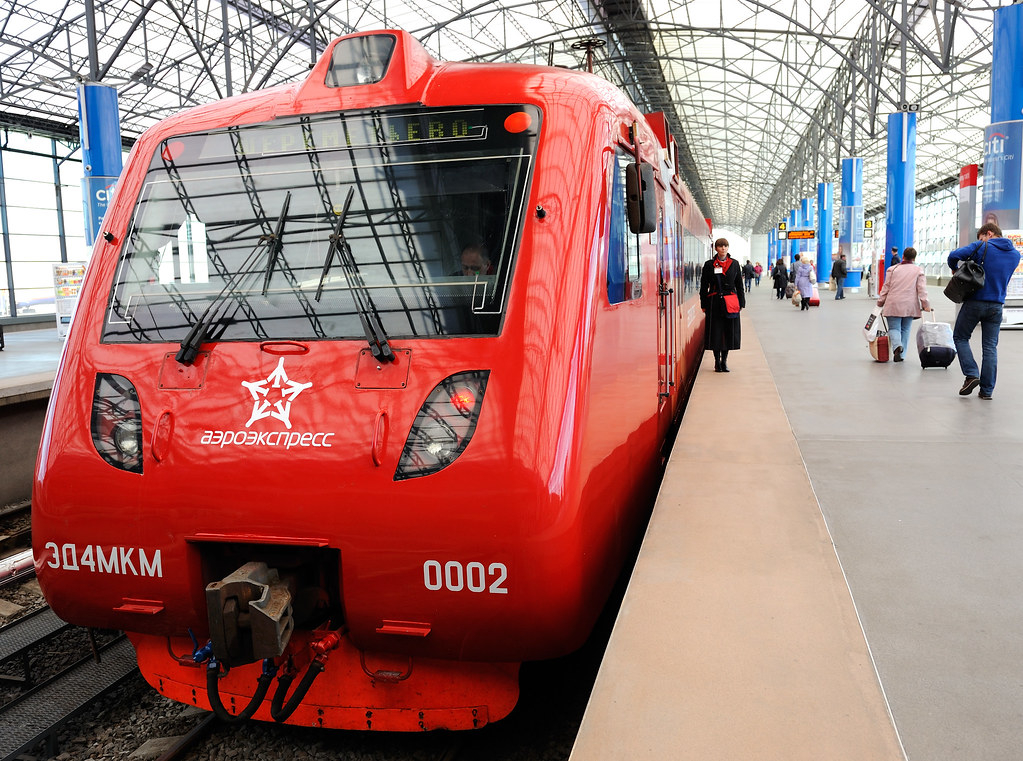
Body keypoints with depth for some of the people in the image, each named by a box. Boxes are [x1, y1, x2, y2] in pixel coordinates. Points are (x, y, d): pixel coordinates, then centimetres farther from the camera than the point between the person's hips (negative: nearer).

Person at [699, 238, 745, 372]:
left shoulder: (734, 264, 7)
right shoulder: (709, 264, 2)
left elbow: (739, 285, 11)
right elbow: (704, 286, 3)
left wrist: (741, 303, 7)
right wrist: (704, 305, -1)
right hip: (714, 303, -2)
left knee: (729, 331, 4)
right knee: (715, 332, 0)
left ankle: (724, 360, 16)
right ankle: (717, 361, 11)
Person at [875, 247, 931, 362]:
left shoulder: (893, 269, 4)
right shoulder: (919, 270, 5)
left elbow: (886, 287, 4)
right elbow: (922, 289, -2)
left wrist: (880, 302, 11)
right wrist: (925, 304, -2)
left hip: (893, 304, -1)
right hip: (910, 305, 1)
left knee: (894, 328, 2)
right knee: (905, 330, 11)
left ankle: (897, 345, -27)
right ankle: (900, 354, 10)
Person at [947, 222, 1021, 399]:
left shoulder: (982, 247, -7)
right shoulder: (1015, 254, 9)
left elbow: (954, 255, -17)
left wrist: (955, 269, 2)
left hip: (975, 302, -4)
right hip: (996, 306, 4)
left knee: (960, 337, 13)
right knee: (990, 347, 7)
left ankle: (971, 374, -4)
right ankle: (987, 390, 7)